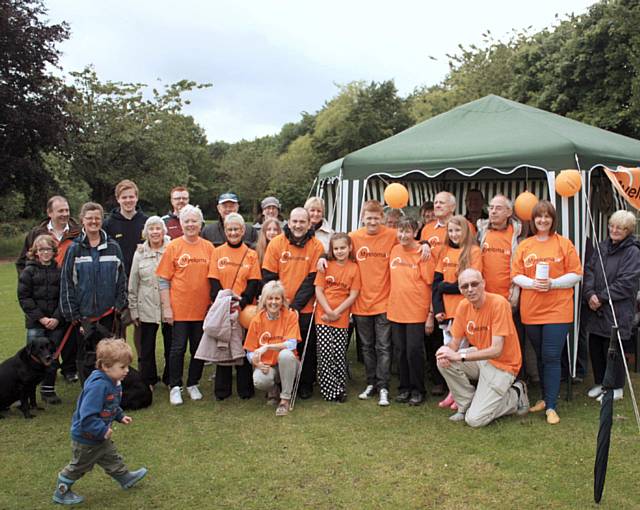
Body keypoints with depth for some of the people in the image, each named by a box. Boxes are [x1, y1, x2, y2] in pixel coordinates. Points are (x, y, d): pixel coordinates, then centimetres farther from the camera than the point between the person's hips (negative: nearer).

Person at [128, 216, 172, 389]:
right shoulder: (140, 253, 6)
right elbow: (133, 284, 9)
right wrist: (133, 309, 7)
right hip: (147, 308, 2)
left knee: (171, 345, 8)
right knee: (147, 347, 9)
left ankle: (170, 379, 23)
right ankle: (148, 380, 23)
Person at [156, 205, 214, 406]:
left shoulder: (208, 248, 4)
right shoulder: (173, 247, -3)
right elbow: (164, 280, -3)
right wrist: (166, 307, -7)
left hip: (202, 308, 3)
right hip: (179, 308, -2)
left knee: (199, 348, 11)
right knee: (178, 348, 3)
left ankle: (193, 384, 27)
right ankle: (175, 387, 17)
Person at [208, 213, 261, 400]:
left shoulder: (251, 254, 4)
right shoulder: (217, 252, 6)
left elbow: (254, 282, -2)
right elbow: (214, 281, 0)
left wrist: (242, 302, -17)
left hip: (245, 309, 0)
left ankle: (245, 388, 15)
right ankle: (222, 390, 16)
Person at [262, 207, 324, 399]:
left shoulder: (316, 246, -5)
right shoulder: (276, 243, -2)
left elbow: (312, 280, -8)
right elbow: (268, 277, -2)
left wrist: (295, 305, -13)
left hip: (305, 309, -1)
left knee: (306, 348, 8)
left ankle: (306, 385, 26)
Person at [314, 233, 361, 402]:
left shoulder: (354, 268, 2)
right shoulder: (326, 265, 3)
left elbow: (353, 295, -2)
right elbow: (318, 291, -1)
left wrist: (336, 312, -9)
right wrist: (329, 311, -10)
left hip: (342, 318, 0)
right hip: (323, 316, 0)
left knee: (340, 354, 2)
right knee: (325, 353, -5)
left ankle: (341, 389, 17)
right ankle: (330, 390, 5)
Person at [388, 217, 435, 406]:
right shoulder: (395, 250, 6)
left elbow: (431, 284, -8)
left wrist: (431, 314, -10)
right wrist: (391, 304, 10)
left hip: (417, 312, -5)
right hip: (396, 310, 5)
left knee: (414, 351, 0)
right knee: (401, 351, 12)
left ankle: (417, 390, 15)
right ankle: (404, 387, 25)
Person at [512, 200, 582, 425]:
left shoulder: (564, 244, -1)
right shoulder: (524, 245, 7)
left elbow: (576, 274, -2)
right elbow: (516, 275, 5)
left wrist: (552, 283, -16)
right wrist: (532, 283, -14)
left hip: (557, 309, -3)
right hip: (531, 310, 3)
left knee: (551, 357, -6)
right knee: (540, 357, 13)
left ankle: (551, 406, 1)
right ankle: (545, 398, 27)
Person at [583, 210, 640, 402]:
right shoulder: (602, 247, 11)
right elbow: (589, 270, 5)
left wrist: (601, 297, -15)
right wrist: (590, 294, -10)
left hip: (617, 311, -6)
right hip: (596, 309, 6)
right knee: (595, 347, 13)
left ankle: (616, 388, 18)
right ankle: (600, 383, 29)